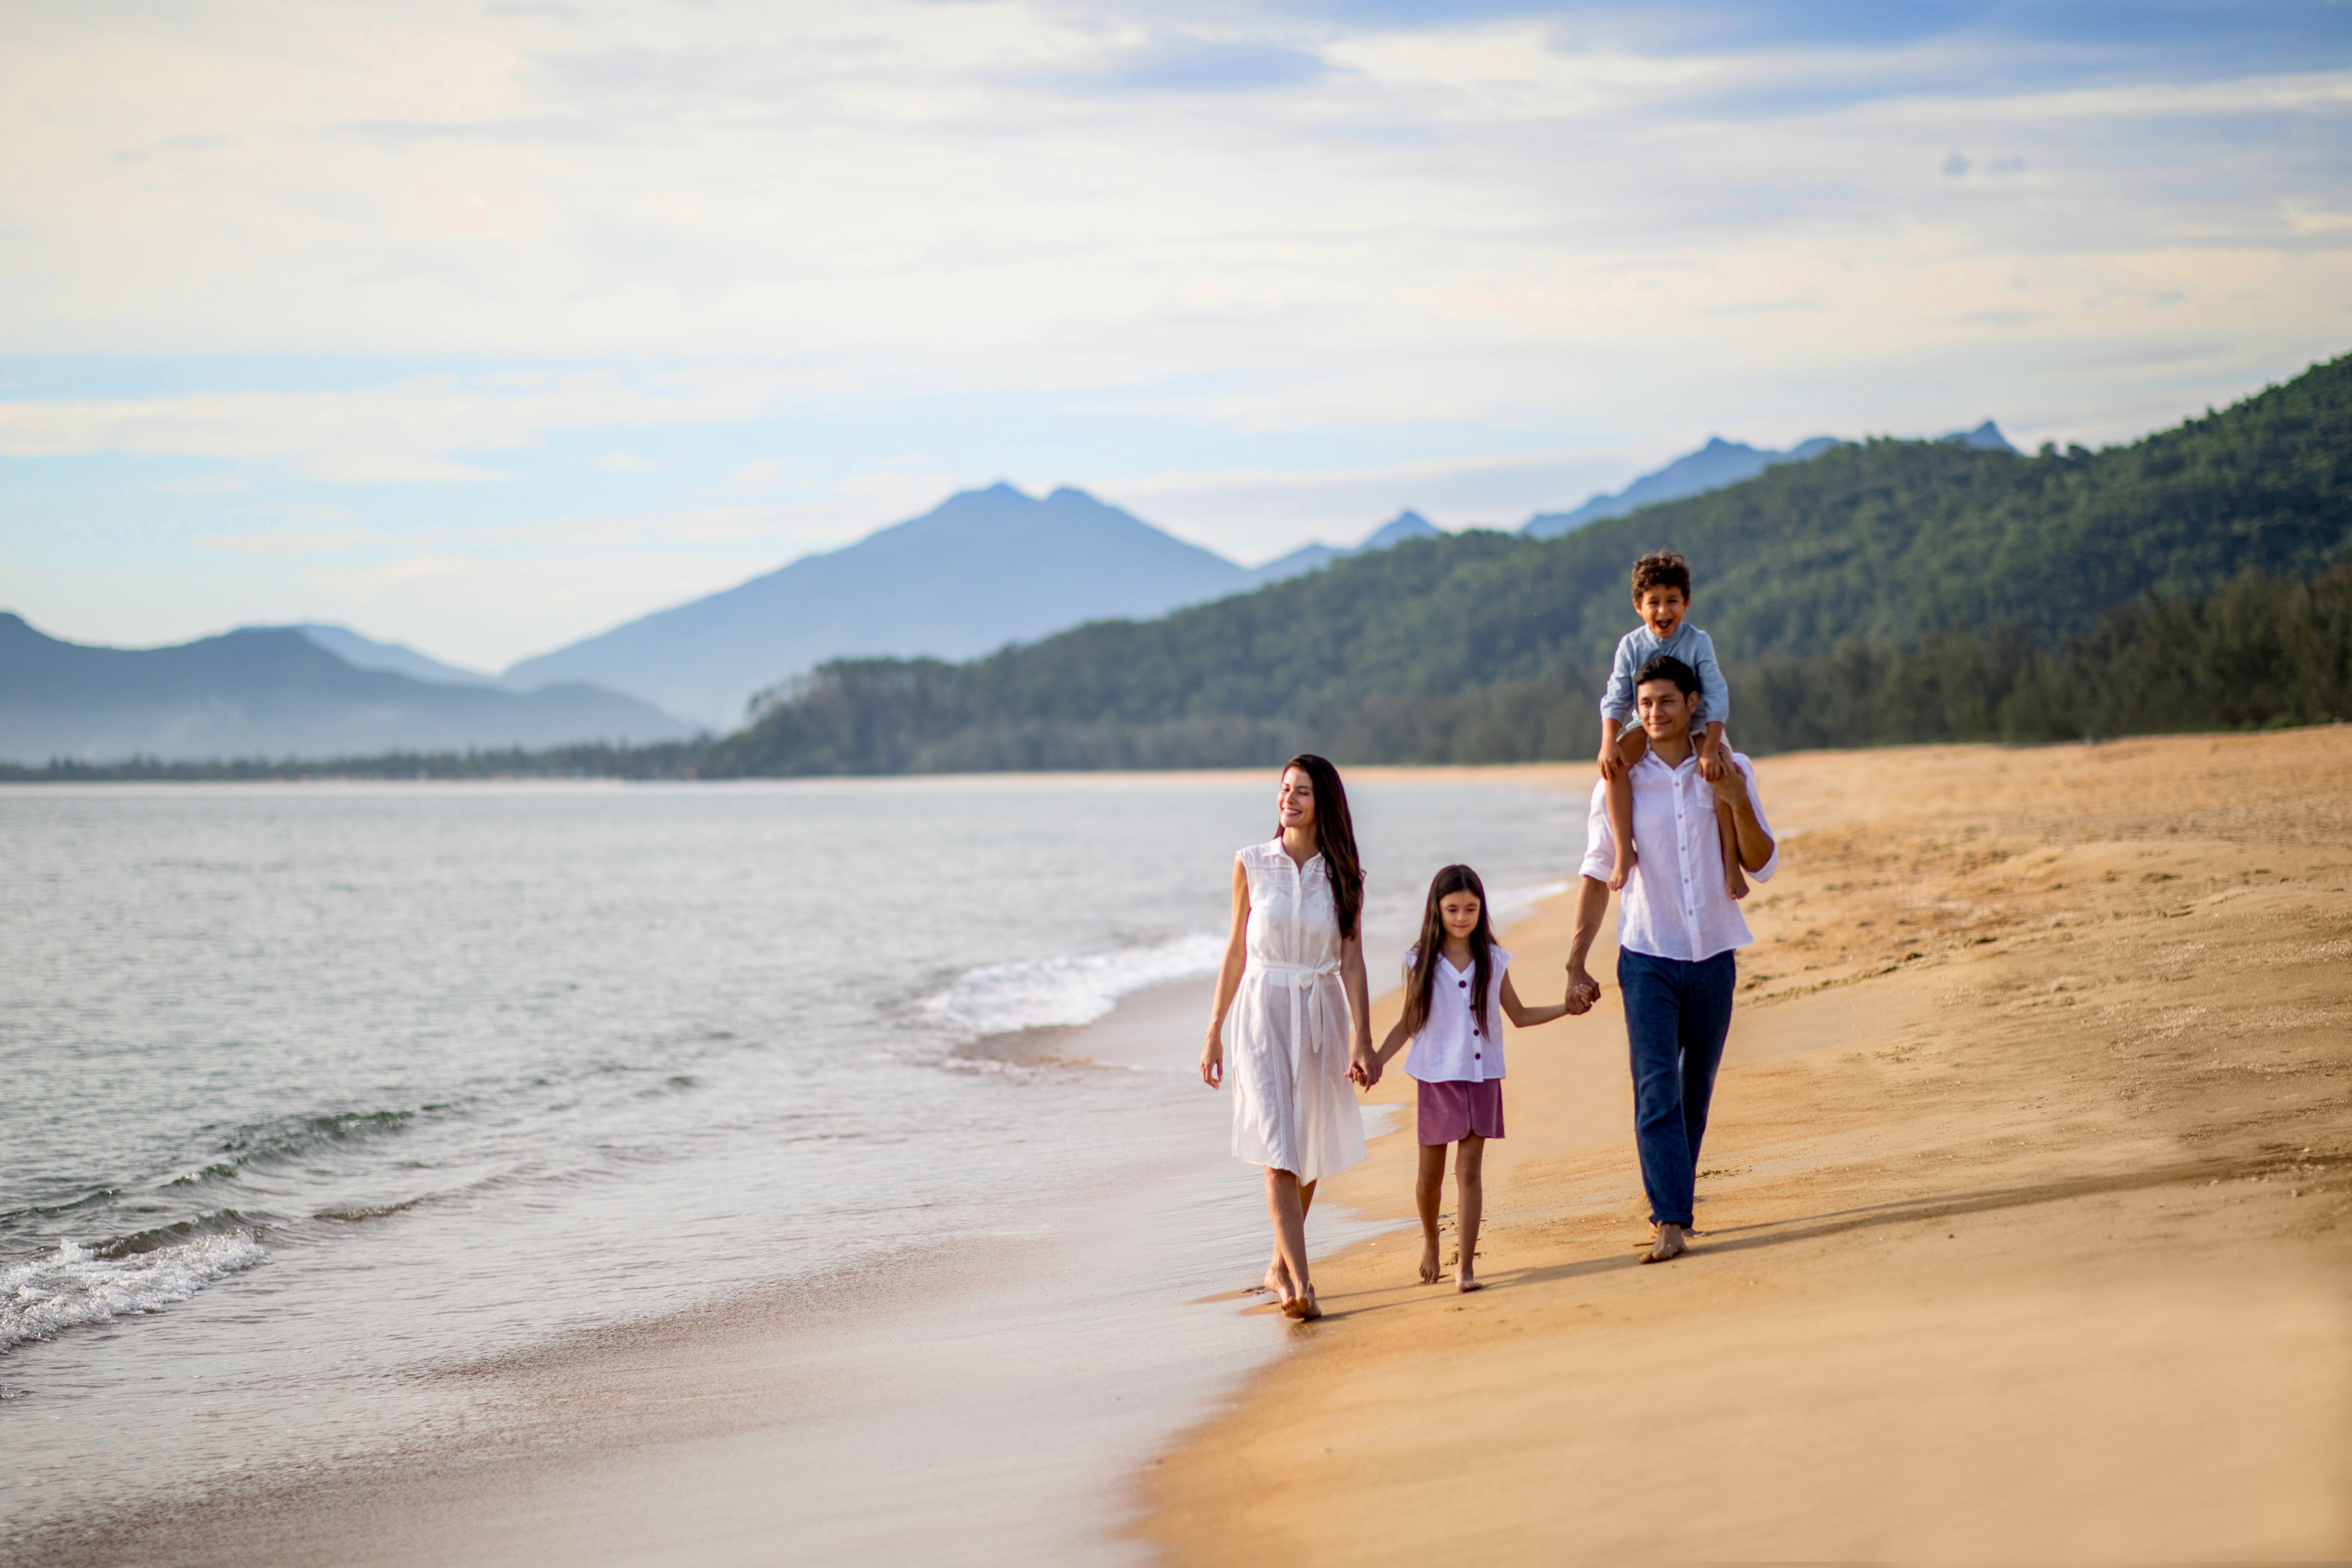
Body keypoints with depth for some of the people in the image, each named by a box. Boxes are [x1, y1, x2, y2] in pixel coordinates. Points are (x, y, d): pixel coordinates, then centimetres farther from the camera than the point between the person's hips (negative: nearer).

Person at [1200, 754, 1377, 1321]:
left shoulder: (1343, 874, 2)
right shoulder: (1252, 865, 0)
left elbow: (1352, 962, 0)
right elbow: (1237, 951, 6)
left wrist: (1362, 1038, -9)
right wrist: (1214, 1033, 7)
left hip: (1321, 1016, 2)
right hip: (1263, 1013, -2)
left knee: (1308, 1152, 12)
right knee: (1278, 1151, -14)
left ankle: (1281, 1264, 31)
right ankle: (1300, 1283, -21)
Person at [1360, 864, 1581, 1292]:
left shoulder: (1493, 961, 2)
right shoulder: (1421, 963, -1)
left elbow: (1519, 1016, 13)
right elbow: (1409, 1024, 5)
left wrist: (1565, 1009, 2)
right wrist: (1377, 1059, -6)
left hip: (1481, 1078, 0)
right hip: (1436, 1079, 0)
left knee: (1470, 1171, -6)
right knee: (1431, 1176, 7)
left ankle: (1465, 1265, -4)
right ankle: (1430, 1241, 34)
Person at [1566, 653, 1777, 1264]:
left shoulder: (1732, 772, 2)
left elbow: (1763, 866, 2)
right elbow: (1597, 875, 5)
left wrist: (1739, 806, -16)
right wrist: (1577, 964, 2)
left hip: (1714, 956, 2)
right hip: (1648, 958, -2)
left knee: (1697, 1091, 11)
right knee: (1657, 1091, -12)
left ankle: (1675, 1201, 26)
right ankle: (1671, 1221, -16)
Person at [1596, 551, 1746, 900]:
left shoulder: (1698, 642, -13)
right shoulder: (1631, 646, -6)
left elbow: (1716, 697, -18)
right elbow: (1616, 699, -6)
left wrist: (1710, 750, -30)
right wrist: (1609, 743, -24)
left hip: (1698, 727, -2)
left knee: (1721, 770, -32)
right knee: (1614, 762, -28)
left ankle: (1730, 859, -24)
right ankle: (1625, 851, -27)